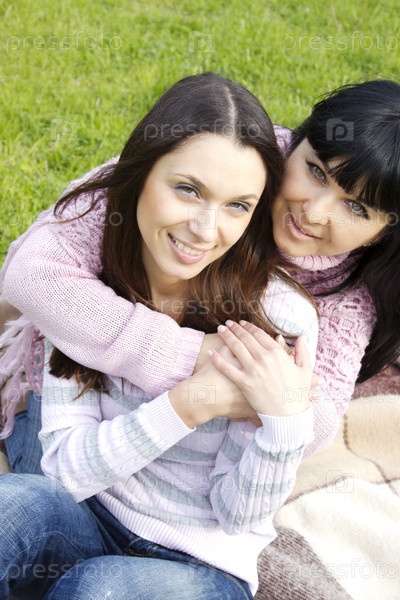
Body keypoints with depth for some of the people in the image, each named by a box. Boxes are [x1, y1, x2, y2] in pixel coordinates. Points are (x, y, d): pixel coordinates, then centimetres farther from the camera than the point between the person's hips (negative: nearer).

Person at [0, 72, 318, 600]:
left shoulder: (280, 318, -19)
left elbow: (238, 513, -11)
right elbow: (66, 466, -13)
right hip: (87, 518, 2)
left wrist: (287, 417, -29)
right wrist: (188, 404, -26)